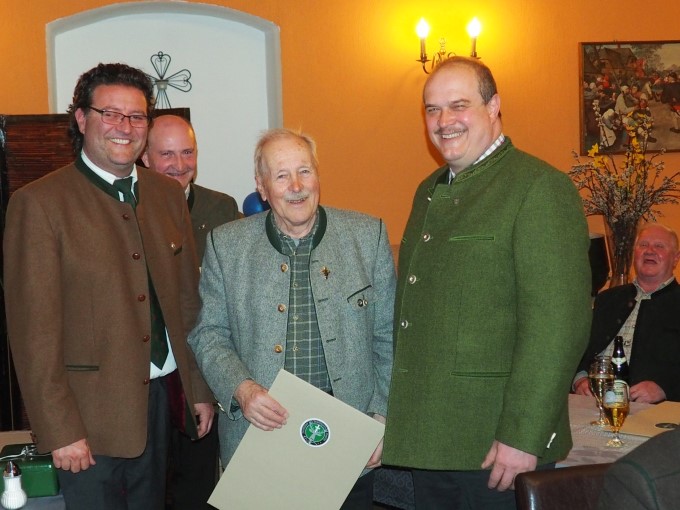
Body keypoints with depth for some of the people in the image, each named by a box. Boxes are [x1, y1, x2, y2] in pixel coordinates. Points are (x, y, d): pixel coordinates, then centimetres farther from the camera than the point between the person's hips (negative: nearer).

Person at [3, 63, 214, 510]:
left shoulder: (168, 193, 8)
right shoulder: (39, 203, -10)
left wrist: (200, 389, 10)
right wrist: (59, 430, -13)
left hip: (161, 400, 5)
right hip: (89, 412, -5)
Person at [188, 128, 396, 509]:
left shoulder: (368, 235, 0)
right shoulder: (226, 244, 0)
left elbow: (387, 337, 4)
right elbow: (209, 334, 5)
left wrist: (382, 417, -2)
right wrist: (241, 388, -12)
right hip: (258, 439, 0)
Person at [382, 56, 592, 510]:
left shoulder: (540, 188, -12)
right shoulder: (430, 191, 13)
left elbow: (558, 324, -19)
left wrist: (522, 437, -21)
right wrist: (397, 412, 13)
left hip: (497, 447, -7)